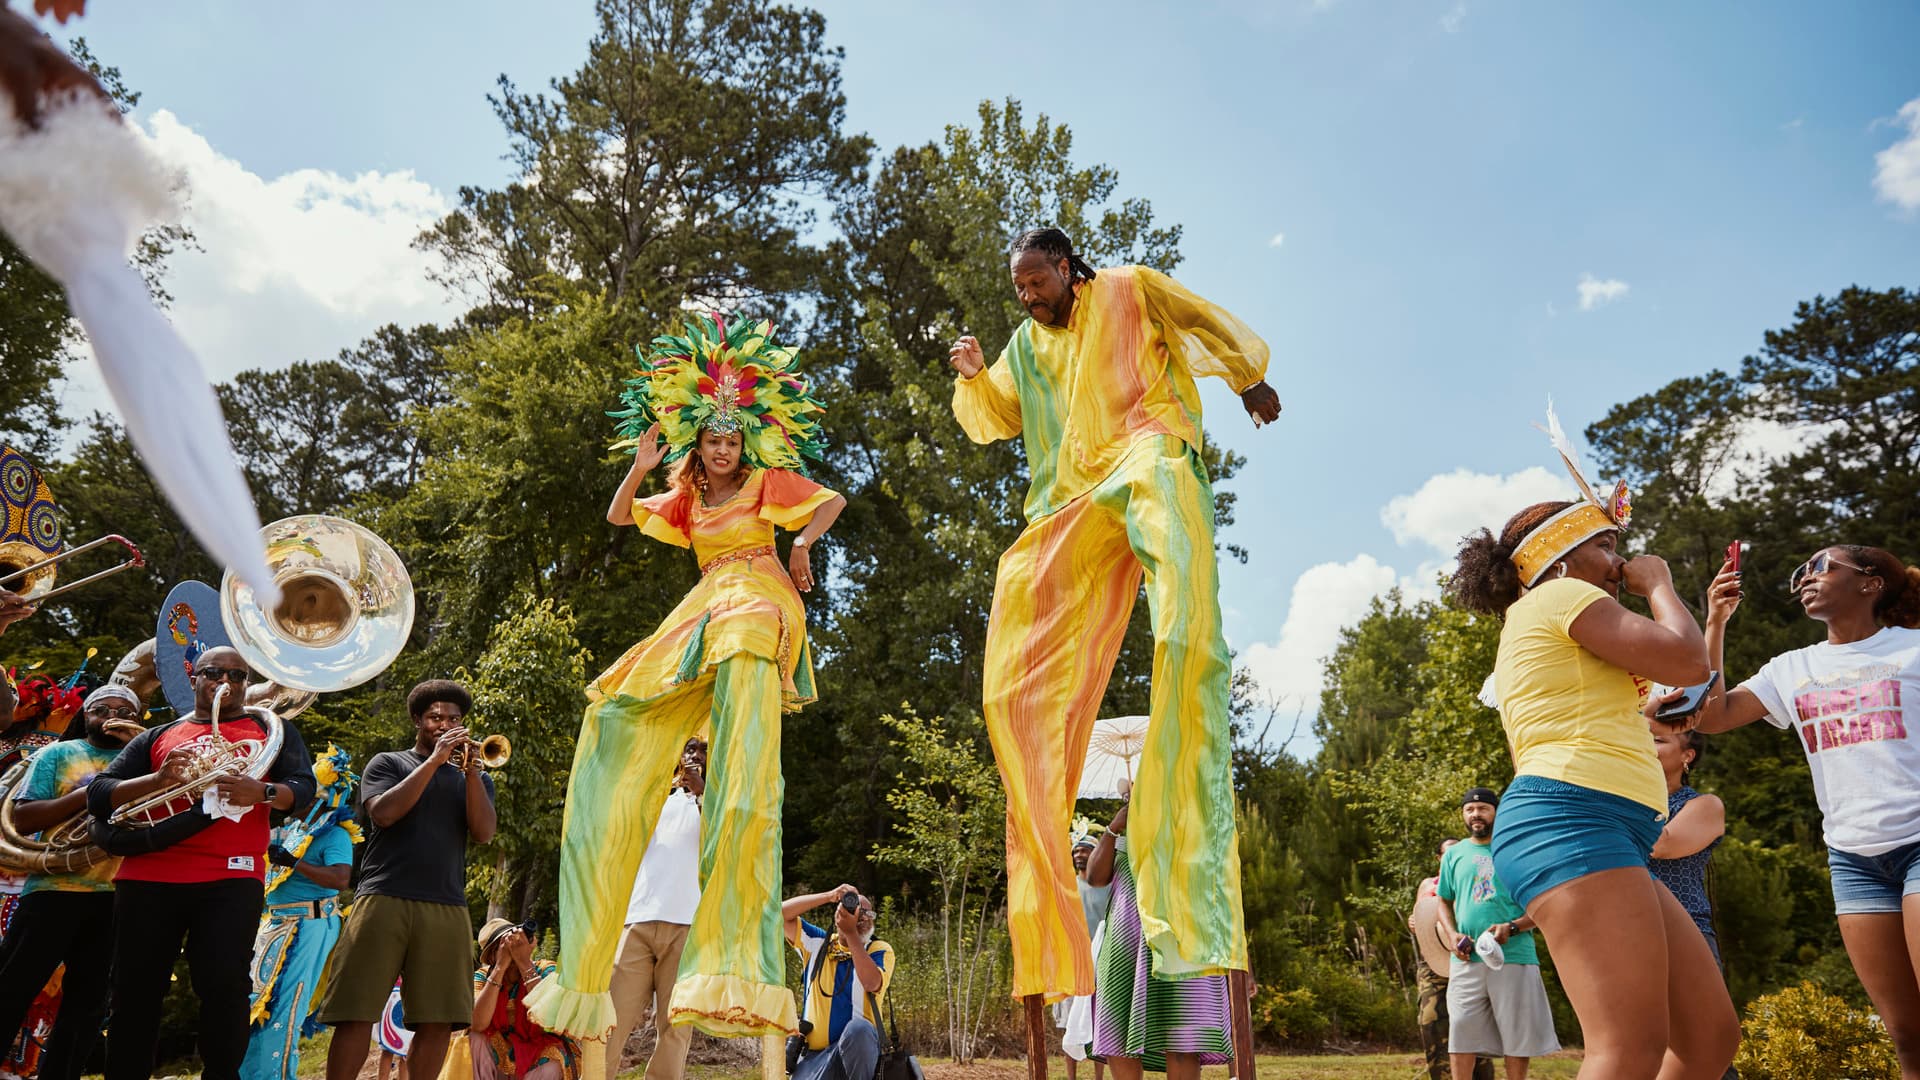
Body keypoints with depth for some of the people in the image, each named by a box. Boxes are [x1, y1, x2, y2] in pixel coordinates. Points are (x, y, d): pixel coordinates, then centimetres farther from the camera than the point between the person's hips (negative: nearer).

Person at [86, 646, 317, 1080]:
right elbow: (98, 795, 9)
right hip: (148, 878, 2)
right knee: (135, 991, 4)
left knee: (225, 987, -11)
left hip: (232, 879, -2)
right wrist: (158, 779, -10)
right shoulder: (156, 737, 20)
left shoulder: (271, 729, 15)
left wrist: (261, 792, -19)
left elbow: (304, 788, 3)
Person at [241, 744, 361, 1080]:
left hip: (309, 926, -9)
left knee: (281, 1007, -9)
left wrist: (294, 863, -28)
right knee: (253, 1002, 14)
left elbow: (340, 878, -25)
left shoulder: (334, 836, -11)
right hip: (276, 923, 9)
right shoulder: (288, 828, 13)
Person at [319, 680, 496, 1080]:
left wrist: (472, 770, -7)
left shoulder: (474, 779, 20)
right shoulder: (388, 763, 13)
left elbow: (484, 833, 3)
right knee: (357, 1013, -5)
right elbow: (383, 813, -7)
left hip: (447, 909, 2)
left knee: (438, 1021, -3)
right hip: (384, 900, -2)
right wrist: (434, 761, -8)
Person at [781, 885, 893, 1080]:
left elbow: (871, 983, -19)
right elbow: (781, 913, 0)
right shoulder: (817, 943, 11)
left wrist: (851, 932, -17)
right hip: (814, 1055, 2)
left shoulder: (880, 950, 2)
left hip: (858, 1046, -2)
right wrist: (829, 896, -8)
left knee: (858, 1028, -36)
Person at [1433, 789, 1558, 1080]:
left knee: (1518, 1038, 4)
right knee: (1461, 1036, 1)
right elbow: (1444, 902, 18)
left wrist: (1511, 927, -14)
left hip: (1514, 957, -2)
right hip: (1467, 959, 2)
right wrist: (1451, 934, -1)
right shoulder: (1453, 854, 13)